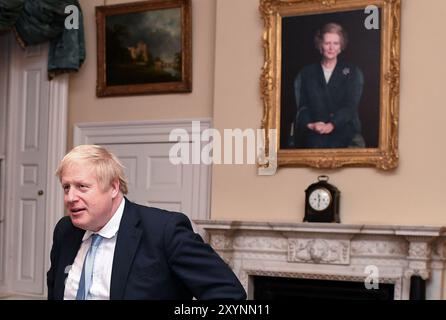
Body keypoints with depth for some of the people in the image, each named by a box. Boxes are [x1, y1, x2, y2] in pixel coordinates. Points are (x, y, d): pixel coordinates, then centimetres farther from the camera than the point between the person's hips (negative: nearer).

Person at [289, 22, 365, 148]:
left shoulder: (352, 72, 14)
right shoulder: (306, 73, 18)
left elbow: (351, 105, 1)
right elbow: (302, 105, 9)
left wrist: (332, 124, -18)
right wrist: (310, 124, -14)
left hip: (344, 130, 0)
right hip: (314, 135, 1)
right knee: (316, 144, -35)